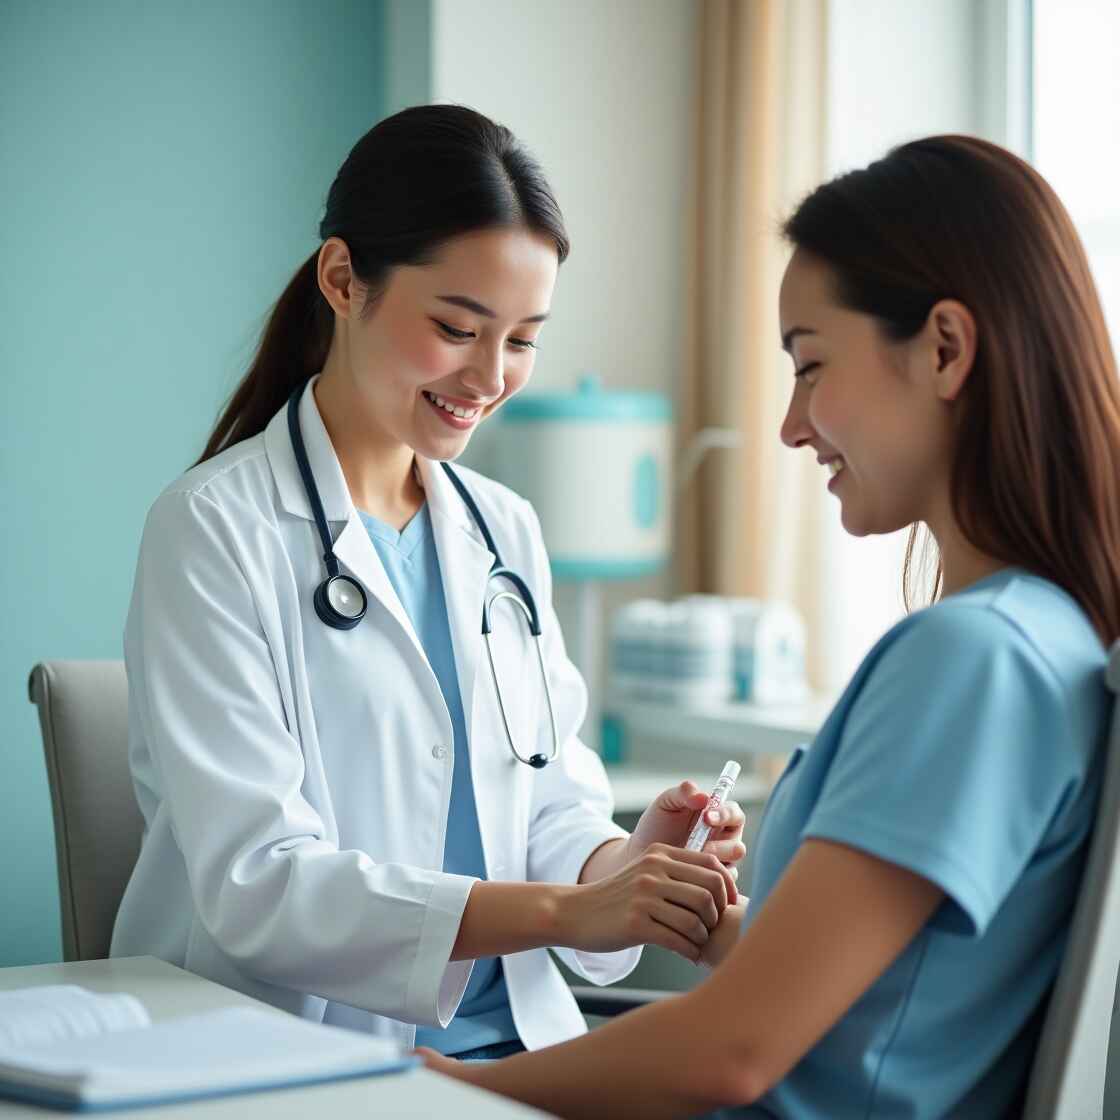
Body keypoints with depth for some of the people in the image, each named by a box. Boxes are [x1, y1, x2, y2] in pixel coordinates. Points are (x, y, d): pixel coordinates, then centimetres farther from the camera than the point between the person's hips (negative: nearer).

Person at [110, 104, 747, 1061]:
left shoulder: (506, 532, 12)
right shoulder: (214, 529, -8)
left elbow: (550, 809, 11)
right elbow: (253, 882, -17)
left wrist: (623, 861, -13)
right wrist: (564, 910, -26)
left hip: (512, 1045, 6)